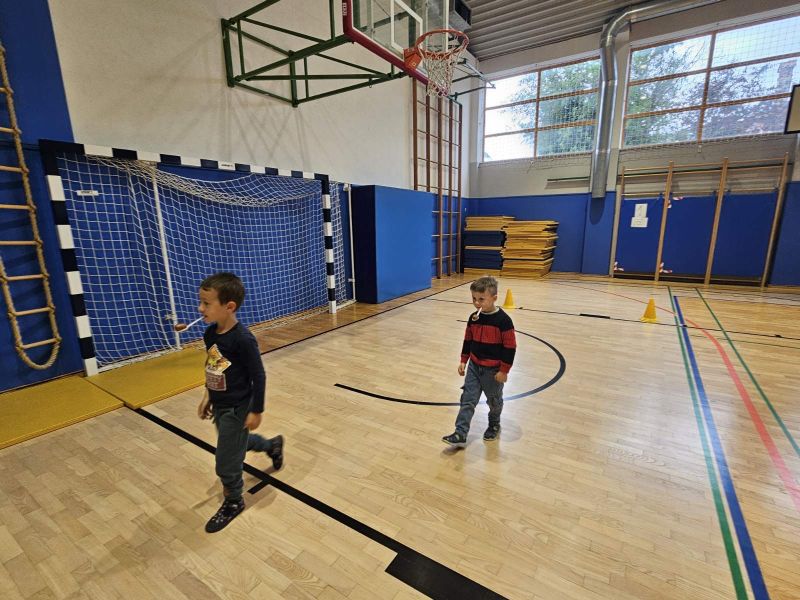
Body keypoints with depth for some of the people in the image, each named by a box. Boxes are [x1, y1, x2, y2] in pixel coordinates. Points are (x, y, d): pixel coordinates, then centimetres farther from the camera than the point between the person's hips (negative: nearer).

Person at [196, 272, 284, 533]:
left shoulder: (243, 339, -28)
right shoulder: (210, 333, -4)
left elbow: (259, 377, -21)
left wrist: (256, 411, -16)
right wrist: (207, 395, 15)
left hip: (237, 409, -8)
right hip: (219, 406, 8)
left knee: (226, 462, 8)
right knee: (238, 442, 28)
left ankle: (233, 503, 36)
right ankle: (273, 445, 55)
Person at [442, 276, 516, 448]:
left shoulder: (503, 320, -19)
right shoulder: (474, 318, -2)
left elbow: (510, 347, -15)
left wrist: (504, 370, -14)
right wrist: (463, 361, 8)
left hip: (494, 370, -4)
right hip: (474, 366, 4)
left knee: (494, 401, 16)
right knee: (467, 400, 1)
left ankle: (494, 425, 43)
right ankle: (460, 434, 5)